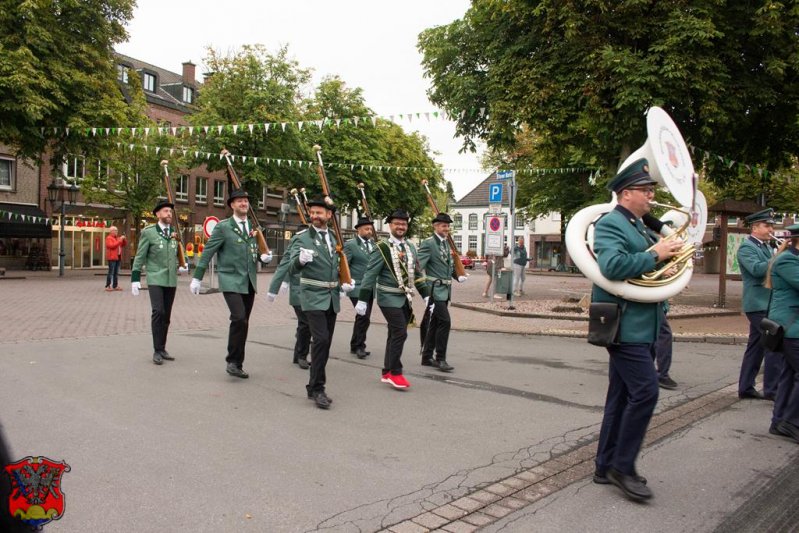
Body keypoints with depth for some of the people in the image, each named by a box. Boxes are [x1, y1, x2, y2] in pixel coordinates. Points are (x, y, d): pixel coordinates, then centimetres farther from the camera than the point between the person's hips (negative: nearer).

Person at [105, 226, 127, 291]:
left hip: (117, 257, 9)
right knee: (111, 272, -11)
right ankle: (108, 286, -10)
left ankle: (115, 286, 12)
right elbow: (112, 245, -19)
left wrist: (124, 239, 6)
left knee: (116, 273, 9)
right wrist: (119, 240, -20)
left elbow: (123, 244, 26)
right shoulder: (108, 238, -5)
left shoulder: (117, 238, 21)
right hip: (112, 258, -9)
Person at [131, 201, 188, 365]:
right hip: (155, 279, -5)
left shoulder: (175, 233, 10)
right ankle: (157, 351, -7)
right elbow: (140, 257, -4)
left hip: (171, 280, 5)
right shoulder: (148, 232, -4)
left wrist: (180, 267, 3)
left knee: (166, 315, 8)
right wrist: (135, 278, -8)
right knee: (158, 312, -16)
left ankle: (162, 349, 18)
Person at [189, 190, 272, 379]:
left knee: (244, 322, 7)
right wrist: (197, 278, -4)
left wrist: (263, 257, -2)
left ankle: (237, 363, 18)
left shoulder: (253, 227, 12)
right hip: (231, 281, -5)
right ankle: (233, 361, -5)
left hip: (249, 282, 5)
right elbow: (208, 252, -3)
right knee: (239, 318, -20)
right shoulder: (223, 227, -4)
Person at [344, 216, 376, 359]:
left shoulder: (373, 244, 12)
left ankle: (355, 346, 23)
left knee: (364, 317, 12)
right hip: (357, 288, -7)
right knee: (363, 317, -13)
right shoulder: (350, 245, -6)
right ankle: (359, 346, -1)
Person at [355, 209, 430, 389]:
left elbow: (417, 273, 16)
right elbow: (370, 274, -11)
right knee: (400, 333, -14)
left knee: (395, 334, 10)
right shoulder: (383, 248, -9)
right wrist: (362, 300, -14)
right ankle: (395, 372, -2)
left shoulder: (411, 247, 10)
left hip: (405, 298, 6)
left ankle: (387, 372, 19)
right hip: (389, 298, -6)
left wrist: (426, 295, 12)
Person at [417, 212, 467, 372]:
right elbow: (419, 263, -19)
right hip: (435, 289, -9)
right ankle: (440, 358, -3)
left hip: (445, 289, 9)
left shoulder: (446, 243, 15)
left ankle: (427, 357, 21)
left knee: (435, 323, 12)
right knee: (445, 322, -13)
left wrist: (458, 276, 9)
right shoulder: (428, 243, -11)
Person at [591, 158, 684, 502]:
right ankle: (623, 466, 2)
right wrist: (655, 255, -18)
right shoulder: (610, 224, -11)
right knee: (645, 392, -11)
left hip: (638, 327, 10)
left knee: (622, 396, 13)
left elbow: (642, 265, 25)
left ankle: (606, 466, 23)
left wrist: (670, 252, 8)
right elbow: (613, 266, -28)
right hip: (625, 326, -10)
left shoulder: (637, 226, 19)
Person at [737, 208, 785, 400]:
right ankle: (772, 389, -5)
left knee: (756, 346, 12)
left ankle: (746, 388, 18)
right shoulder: (747, 247, -10)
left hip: (767, 303, 9)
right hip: (759, 304, -9)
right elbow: (757, 269, -25)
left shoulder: (766, 247, 18)